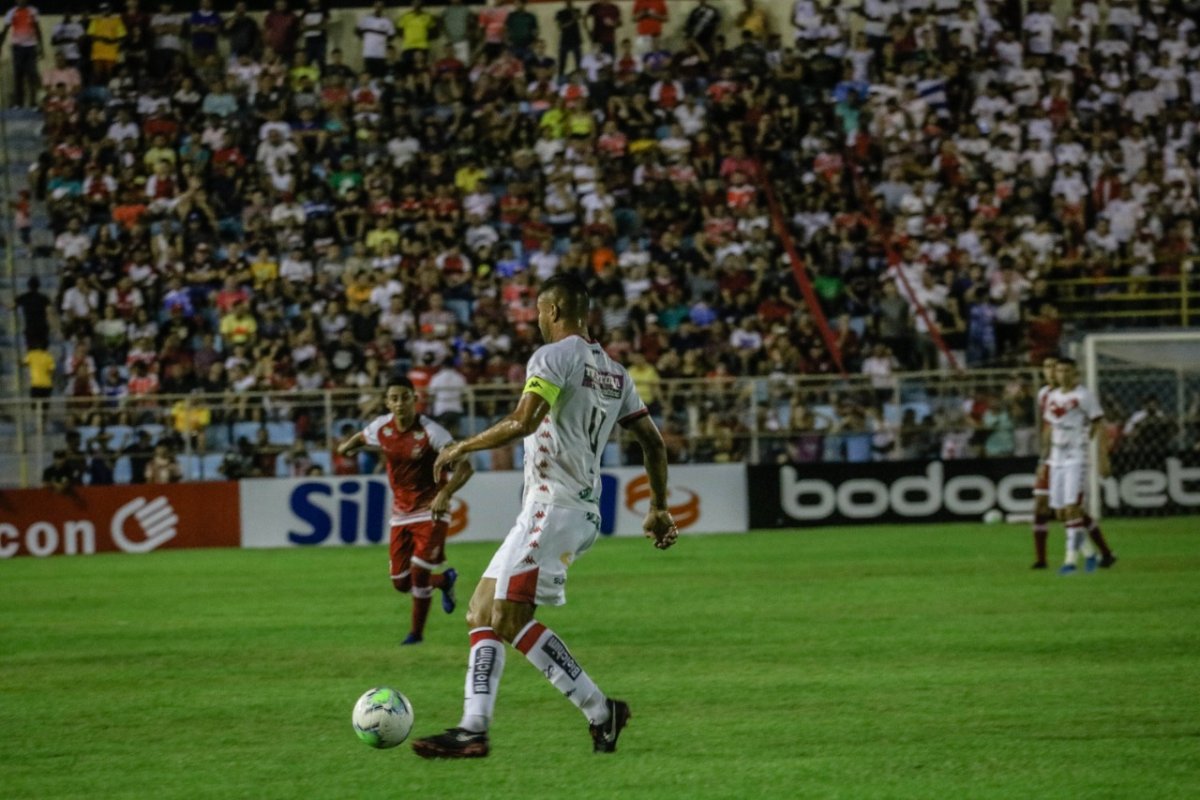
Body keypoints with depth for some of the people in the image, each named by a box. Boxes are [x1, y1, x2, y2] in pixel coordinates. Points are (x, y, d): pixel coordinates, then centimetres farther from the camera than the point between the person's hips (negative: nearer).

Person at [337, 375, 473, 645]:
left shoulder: (431, 432, -20)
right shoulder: (381, 427, -4)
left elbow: (464, 467, -25)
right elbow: (360, 438, 19)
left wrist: (445, 494, -41)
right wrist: (348, 446, -6)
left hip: (431, 511, -5)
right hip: (401, 513, 5)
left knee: (419, 573, -16)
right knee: (401, 582, 6)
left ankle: (417, 632, 5)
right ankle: (445, 580, 36)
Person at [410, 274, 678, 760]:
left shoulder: (554, 357, -8)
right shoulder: (614, 373, 18)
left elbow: (523, 422, -21)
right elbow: (653, 443, 20)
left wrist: (462, 448, -10)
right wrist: (659, 508, 27)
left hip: (553, 505, -10)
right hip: (584, 512, 10)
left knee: (510, 619, -14)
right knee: (482, 611, 9)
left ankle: (600, 711, -12)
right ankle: (473, 730, 0)